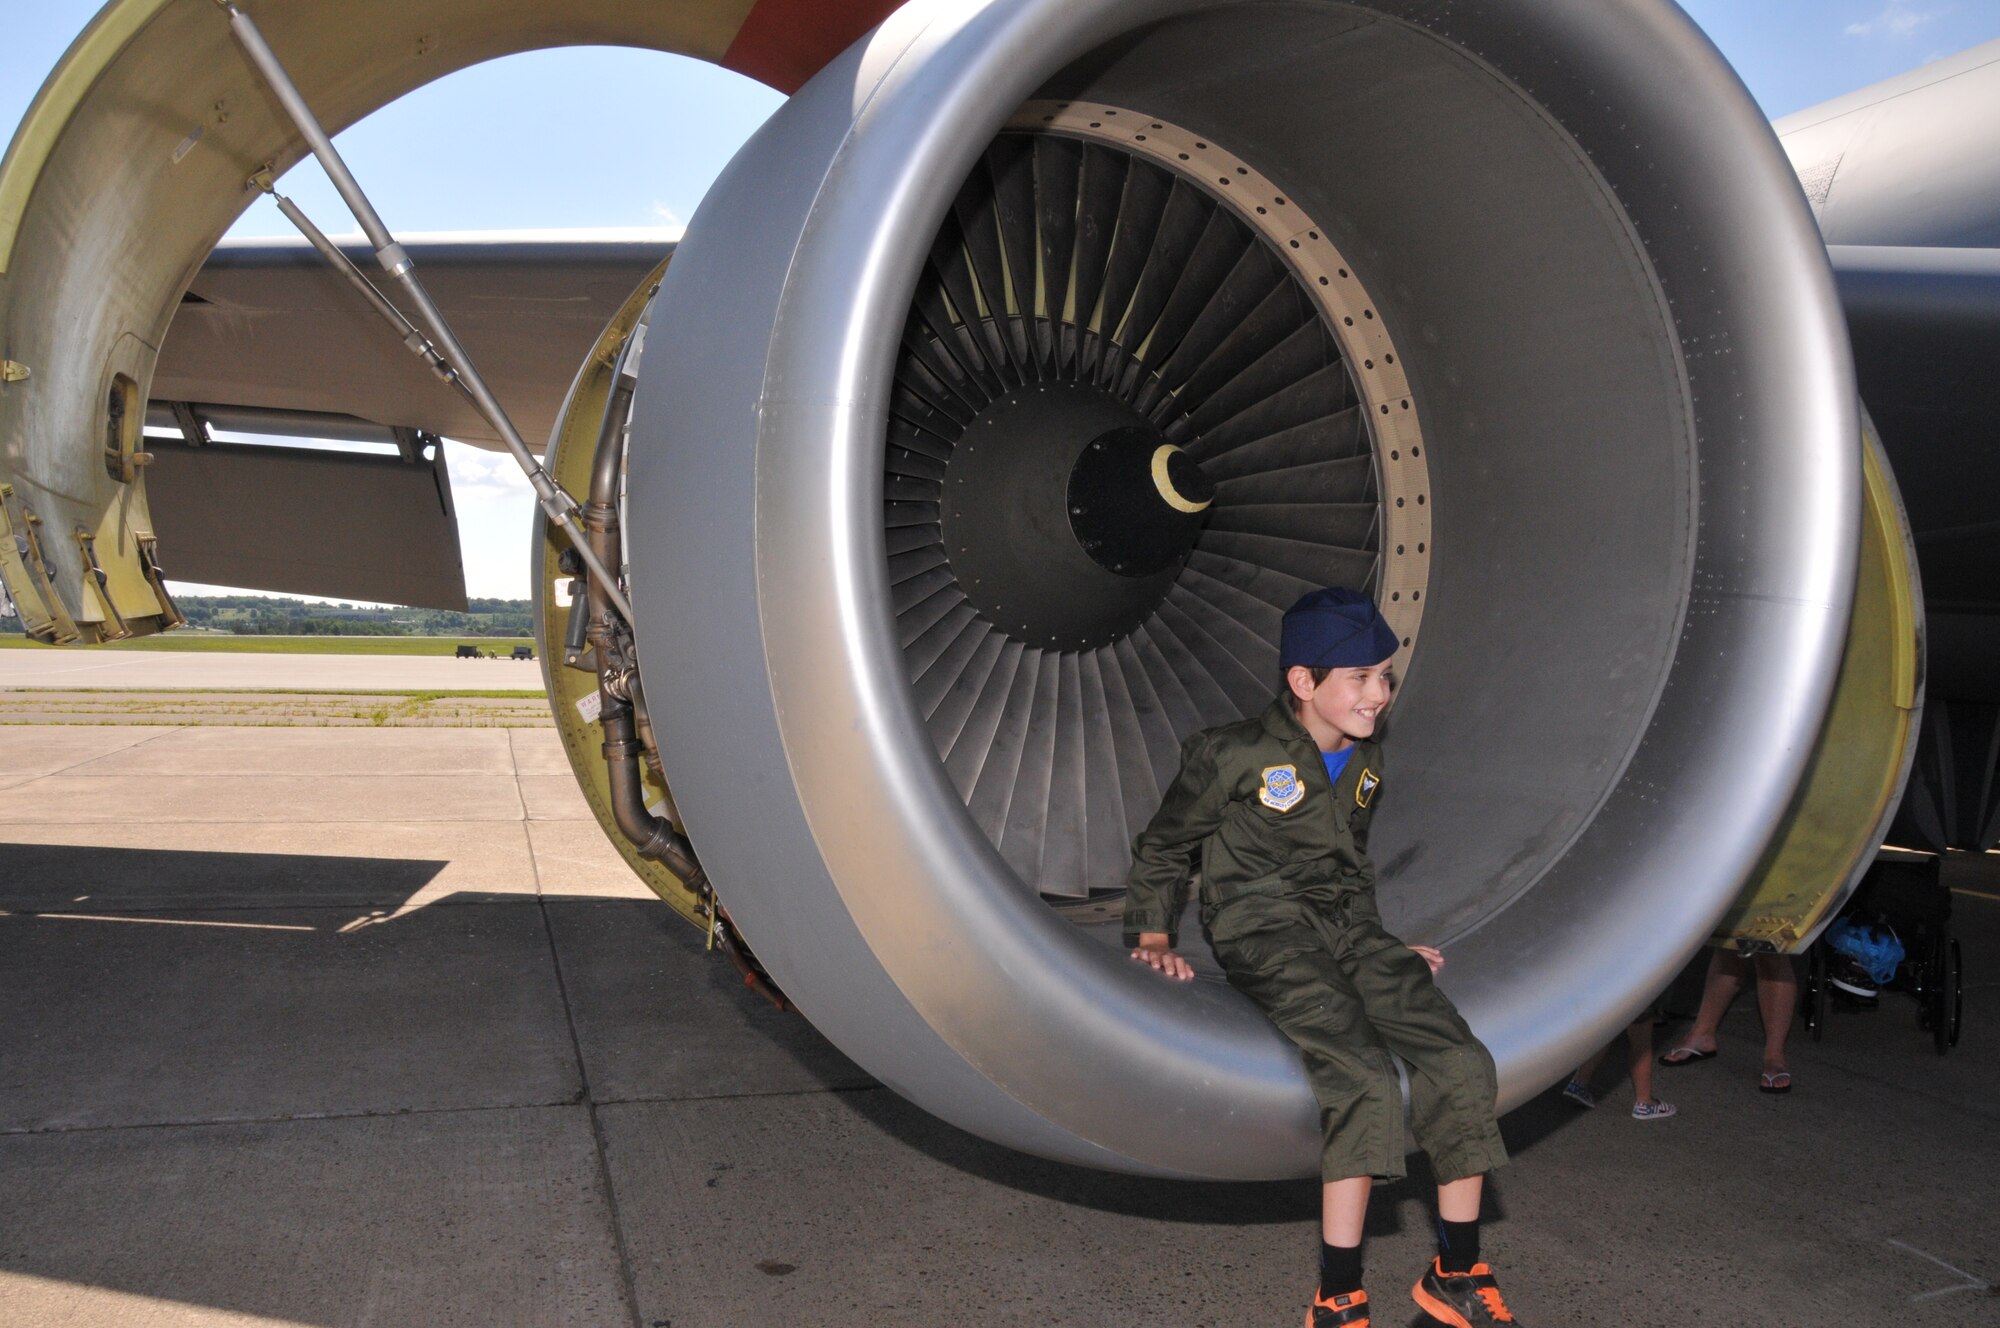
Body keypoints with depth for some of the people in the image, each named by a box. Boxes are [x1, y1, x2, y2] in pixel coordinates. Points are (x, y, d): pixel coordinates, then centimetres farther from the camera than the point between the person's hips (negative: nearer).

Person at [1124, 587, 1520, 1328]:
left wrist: (1380, 946, 27)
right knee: (1365, 1080, -29)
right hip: (1266, 933, -6)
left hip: (1346, 929, 6)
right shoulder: (1234, 756, -5)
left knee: (1461, 1063, -14)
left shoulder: (1365, 763, 16)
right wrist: (1152, 936, 0)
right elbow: (1161, 849, 6)